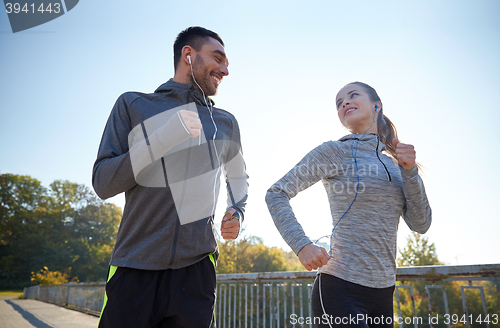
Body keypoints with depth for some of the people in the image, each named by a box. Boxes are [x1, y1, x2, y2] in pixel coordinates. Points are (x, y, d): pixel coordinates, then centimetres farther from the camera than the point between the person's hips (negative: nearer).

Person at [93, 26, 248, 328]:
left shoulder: (226, 123, 11)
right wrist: (162, 138, -17)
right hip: (135, 269, -1)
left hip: (195, 270, 2)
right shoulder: (133, 105, 3)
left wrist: (237, 214, 6)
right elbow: (103, 183, -5)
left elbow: (238, 177, 27)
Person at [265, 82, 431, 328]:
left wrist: (410, 171, -7)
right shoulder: (333, 151, -5)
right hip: (341, 289, -6)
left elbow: (420, 225, 5)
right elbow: (276, 194, -7)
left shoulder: (393, 162, 11)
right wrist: (302, 246, -19)